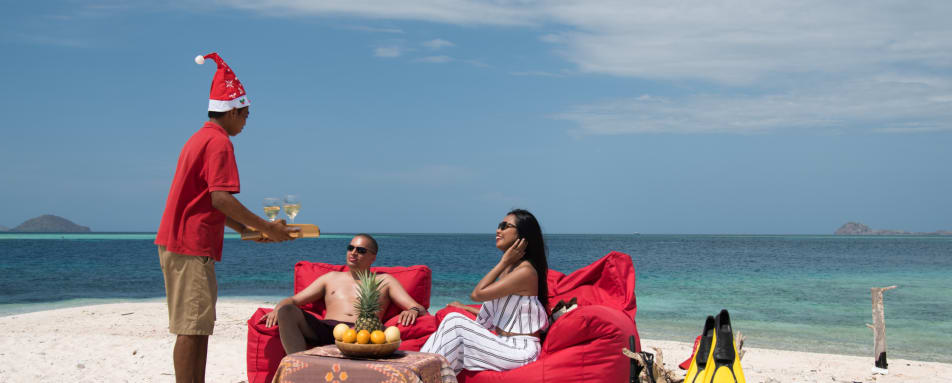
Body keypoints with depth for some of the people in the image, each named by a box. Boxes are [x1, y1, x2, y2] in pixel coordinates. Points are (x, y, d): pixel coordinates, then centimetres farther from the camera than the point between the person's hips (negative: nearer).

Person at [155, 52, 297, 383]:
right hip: (192, 246, -10)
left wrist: (246, 229, 21)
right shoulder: (219, 142, -11)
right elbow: (220, 198, -21)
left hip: (178, 243, 10)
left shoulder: (200, 139, 20)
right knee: (192, 328, -9)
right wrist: (267, 227, -14)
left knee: (199, 327, 13)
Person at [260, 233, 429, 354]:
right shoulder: (331, 278, 34)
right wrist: (278, 308, 3)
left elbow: (419, 308, 16)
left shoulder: (384, 281, 26)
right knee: (286, 311, -26)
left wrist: (413, 311, -11)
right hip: (324, 330, 3)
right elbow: (293, 300, 28)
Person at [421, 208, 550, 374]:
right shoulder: (510, 268, 16)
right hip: (506, 344, 9)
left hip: (520, 351, -9)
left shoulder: (525, 271, -15)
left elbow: (477, 293, -14)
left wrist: (504, 262, -10)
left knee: (455, 322, -13)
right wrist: (466, 308, 27)